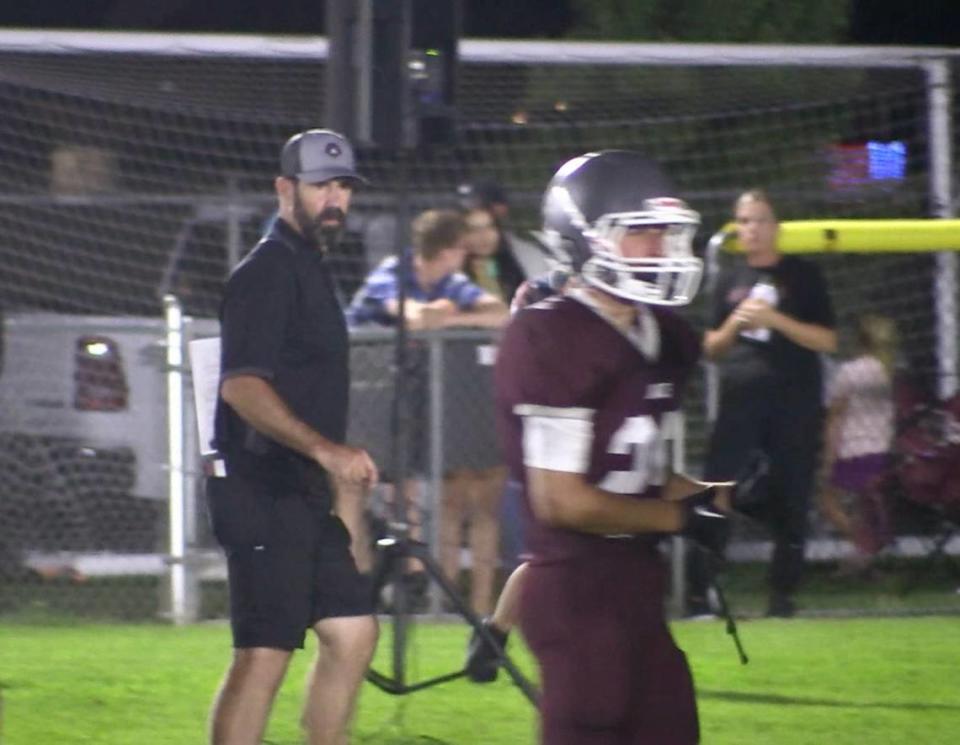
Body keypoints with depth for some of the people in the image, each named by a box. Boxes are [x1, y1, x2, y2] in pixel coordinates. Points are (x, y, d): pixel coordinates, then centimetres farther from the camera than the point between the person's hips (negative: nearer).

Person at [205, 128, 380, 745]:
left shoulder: (311, 270, 19)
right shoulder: (267, 273, -13)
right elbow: (242, 386, -24)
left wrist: (343, 499, 27)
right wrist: (326, 450, -31)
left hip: (303, 495, 10)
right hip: (262, 493, -10)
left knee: (353, 631, 12)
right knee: (265, 653, -11)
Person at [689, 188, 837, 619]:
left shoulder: (803, 277, 3)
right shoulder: (729, 281, 12)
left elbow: (827, 341, -4)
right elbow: (712, 349, 15)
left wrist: (774, 318, -15)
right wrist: (733, 325, -6)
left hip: (794, 406, -2)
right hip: (739, 403, 2)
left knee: (790, 503, 1)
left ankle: (783, 594, 9)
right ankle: (698, 593, -10)